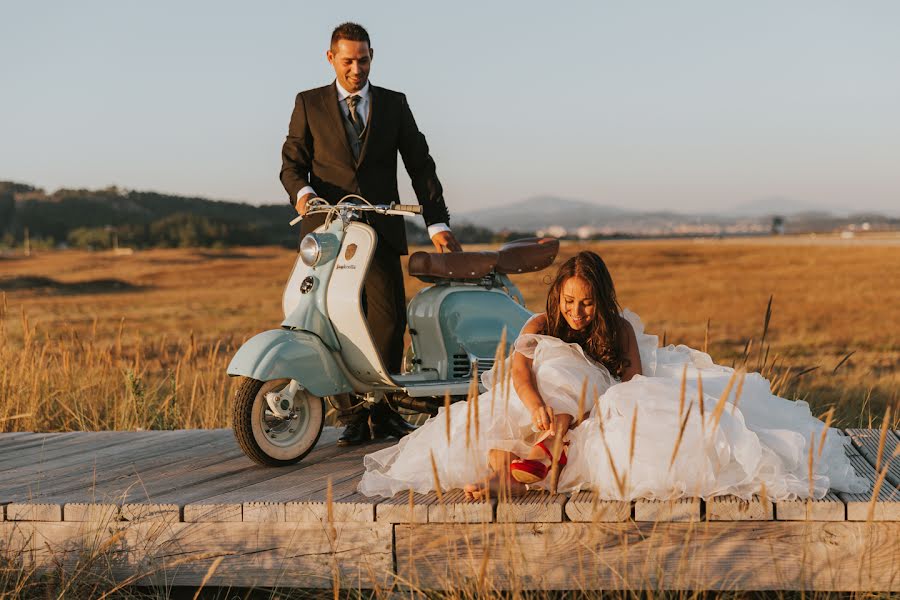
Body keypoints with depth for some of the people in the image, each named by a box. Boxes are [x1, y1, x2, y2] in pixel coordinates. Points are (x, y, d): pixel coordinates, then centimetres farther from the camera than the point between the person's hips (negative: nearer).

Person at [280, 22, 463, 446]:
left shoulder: (394, 104, 15)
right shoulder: (309, 104, 13)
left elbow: (420, 165, 11)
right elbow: (292, 161, 10)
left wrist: (437, 224, 3)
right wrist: (302, 192, -13)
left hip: (381, 227, 0)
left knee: (390, 319, -11)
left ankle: (383, 411, 3)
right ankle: (352, 417, 1)